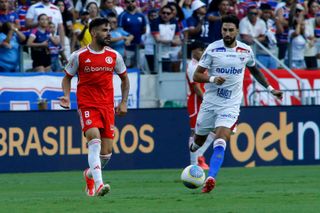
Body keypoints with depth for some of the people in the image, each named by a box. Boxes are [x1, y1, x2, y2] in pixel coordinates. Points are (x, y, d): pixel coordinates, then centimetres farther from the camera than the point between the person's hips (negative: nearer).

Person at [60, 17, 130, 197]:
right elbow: (67, 77, 10)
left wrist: (124, 102, 9)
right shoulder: (79, 56, -2)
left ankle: (90, 174, 33)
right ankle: (99, 185, -34)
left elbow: (124, 79, 19)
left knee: (106, 153, 2)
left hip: (108, 106, 4)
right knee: (94, 140, -26)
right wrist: (66, 97, -7)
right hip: (87, 106, -4)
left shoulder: (114, 56, 6)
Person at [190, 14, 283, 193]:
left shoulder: (246, 51, 2)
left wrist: (270, 89, 21)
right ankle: (193, 145, 49)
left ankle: (211, 179, -31)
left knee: (220, 142, -22)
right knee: (199, 142, 13)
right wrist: (212, 79, -25)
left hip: (230, 105, -1)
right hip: (210, 103, 1)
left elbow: (254, 70, 23)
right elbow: (197, 75, -6)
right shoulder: (213, 49, -6)